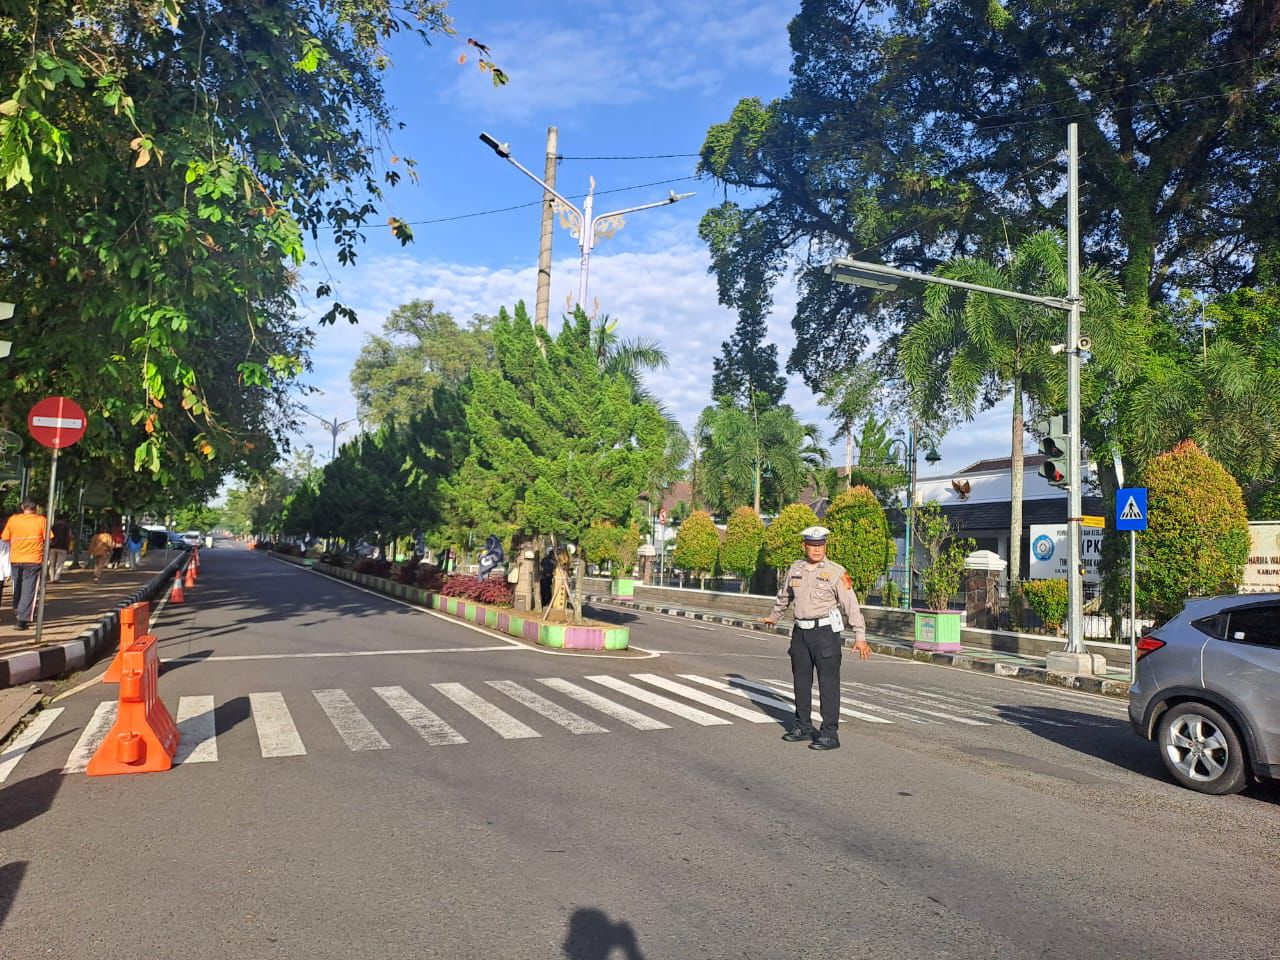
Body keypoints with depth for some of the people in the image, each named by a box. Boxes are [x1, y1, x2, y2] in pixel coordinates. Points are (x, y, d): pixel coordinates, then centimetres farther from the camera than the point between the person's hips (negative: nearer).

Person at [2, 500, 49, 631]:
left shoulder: (13, 519, 0)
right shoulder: (41, 520, -5)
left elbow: (5, 538, 3)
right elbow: (47, 539, -4)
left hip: (15, 559, 3)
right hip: (34, 560, -3)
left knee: (17, 586, 24)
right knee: (29, 590, -1)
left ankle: (17, 611, 39)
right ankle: (23, 620, -8)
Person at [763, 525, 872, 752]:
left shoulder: (836, 572, -9)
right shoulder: (795, 569, 6)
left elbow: (851, 605, -13)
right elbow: (784, 596, 23)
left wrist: (860, 636, -20)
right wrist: (773, 616, 36)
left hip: (825, 631, -5)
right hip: (800, 631, 6)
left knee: (828, 684, -4)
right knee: (801, 680, 13)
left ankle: (830, 734, 2)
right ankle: (803, 727, 27)